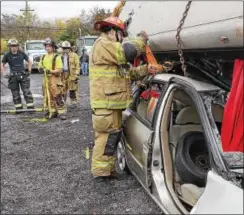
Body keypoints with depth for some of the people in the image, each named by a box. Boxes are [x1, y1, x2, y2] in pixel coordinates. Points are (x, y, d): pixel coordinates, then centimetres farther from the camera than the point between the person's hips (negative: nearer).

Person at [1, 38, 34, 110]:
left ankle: (31, 107, -4)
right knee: (15, 94, 6)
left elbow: (29, 62, 15)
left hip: (23, 76, 0)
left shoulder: (22, 54, 2)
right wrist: (4, 74, 1)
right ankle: (19, 108, 15)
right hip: (13, 77, 1)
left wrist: (29, 71, 6)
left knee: (27, 92, -7)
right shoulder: (7, 55, 0)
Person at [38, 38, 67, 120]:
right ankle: (52, 112, 21)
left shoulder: (57, 57, -5)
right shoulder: (43, 57, 14)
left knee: (58, 97, -10)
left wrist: (51, 71, -24)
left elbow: (60, 69, -11)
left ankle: (62, 112, -6)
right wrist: (40, 68, -5)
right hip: (46, 79, 7)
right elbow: (40, 66, 19)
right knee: (48, 97, 11)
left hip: (55, 79, -7)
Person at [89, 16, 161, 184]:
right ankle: (100, 174, -1)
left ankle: (109, 170, 26)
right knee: (106, 138, -9)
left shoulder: (111, 48, 25)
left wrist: (145, 70, 9)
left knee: (113, 138, 16)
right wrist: (142, 39, -4)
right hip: (106, 104, -11)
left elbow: (127, 73, 23)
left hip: (113, 103, 11)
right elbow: (128, 52, -22)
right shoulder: (103, 45, -10)